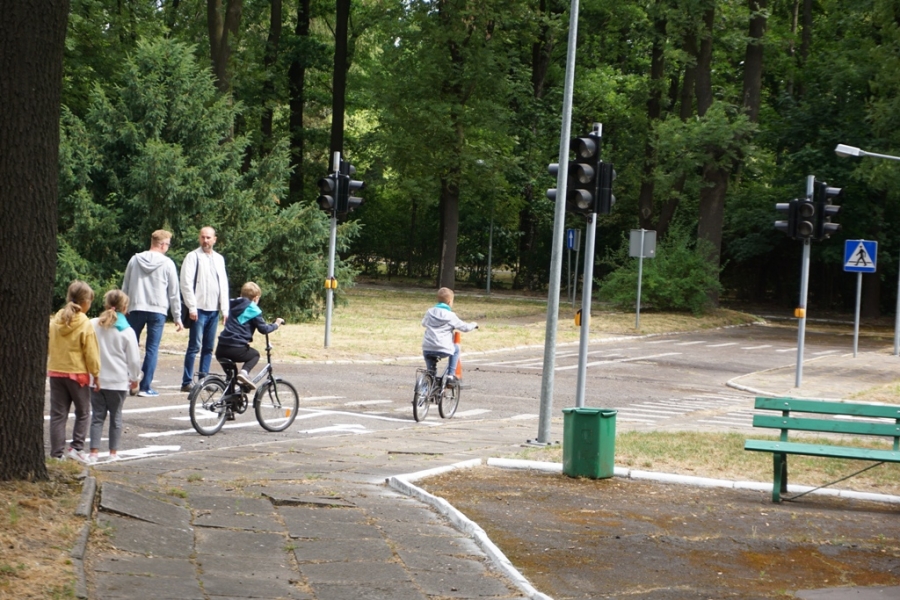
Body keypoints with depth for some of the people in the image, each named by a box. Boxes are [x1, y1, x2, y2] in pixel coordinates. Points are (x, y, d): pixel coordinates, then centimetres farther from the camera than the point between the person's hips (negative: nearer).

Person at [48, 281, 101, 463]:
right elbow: (91, 353, -10)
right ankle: (77, 447, 3)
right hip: (77, 373, -4)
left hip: (55, 372, 4)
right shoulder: (85, 325, -14)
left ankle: (57, 452, 6)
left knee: (58, 414, 7)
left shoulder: (55, 321, 0)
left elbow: (48, 347, 8)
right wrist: (96, 374, 0)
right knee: (82, 412, 12)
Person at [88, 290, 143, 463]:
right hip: (118, 381, -2)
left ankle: (94, 451, 3)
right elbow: (134, 359, -4)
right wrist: (135, 378, 13)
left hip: (96, 380, 2)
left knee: (97, 415, 8)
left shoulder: (92, 325, -3)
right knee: (116, 416, 10)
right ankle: (113, 452, 13)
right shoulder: (127, 331, -9)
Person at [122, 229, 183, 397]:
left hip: (136, 309, 3)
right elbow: (174, 293, 1)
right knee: (152, 349, 0)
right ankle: (145, 386, -2)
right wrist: (177, 317, 7)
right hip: (157, 311, -2)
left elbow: (125, 287, 10)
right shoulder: (167, 264, -2)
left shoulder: (135, 260, 6)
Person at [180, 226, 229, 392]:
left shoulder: (219, 259, 16)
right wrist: (192, 308, -15)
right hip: (199, 310, -6)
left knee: (209, 347, 7)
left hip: (214, 310, 6)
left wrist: (225, 309, 11)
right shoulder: (193, 257, -3)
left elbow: (224, 284, 18)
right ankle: (187, 382, -6)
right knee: (195, 346, -8)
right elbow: (186, 283, -9)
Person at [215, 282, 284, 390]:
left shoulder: (233, 305, 19)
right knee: (255, 354, 24)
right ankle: (244, 372, -4)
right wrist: (276, 324, 16)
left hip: (221, 349, 5)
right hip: (237, 349, -5)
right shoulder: (252, 309, 0)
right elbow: (263, 329, -2)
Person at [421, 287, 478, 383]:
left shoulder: (430, 312, 9)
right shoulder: (450, 316, -3)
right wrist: (473, 325, 25)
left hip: (427, 349, 3)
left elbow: (423, 323, 29)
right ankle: (451, 375, 21)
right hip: (443, 350, -3)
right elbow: (465, 327, 3)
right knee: (456, 349, 26)